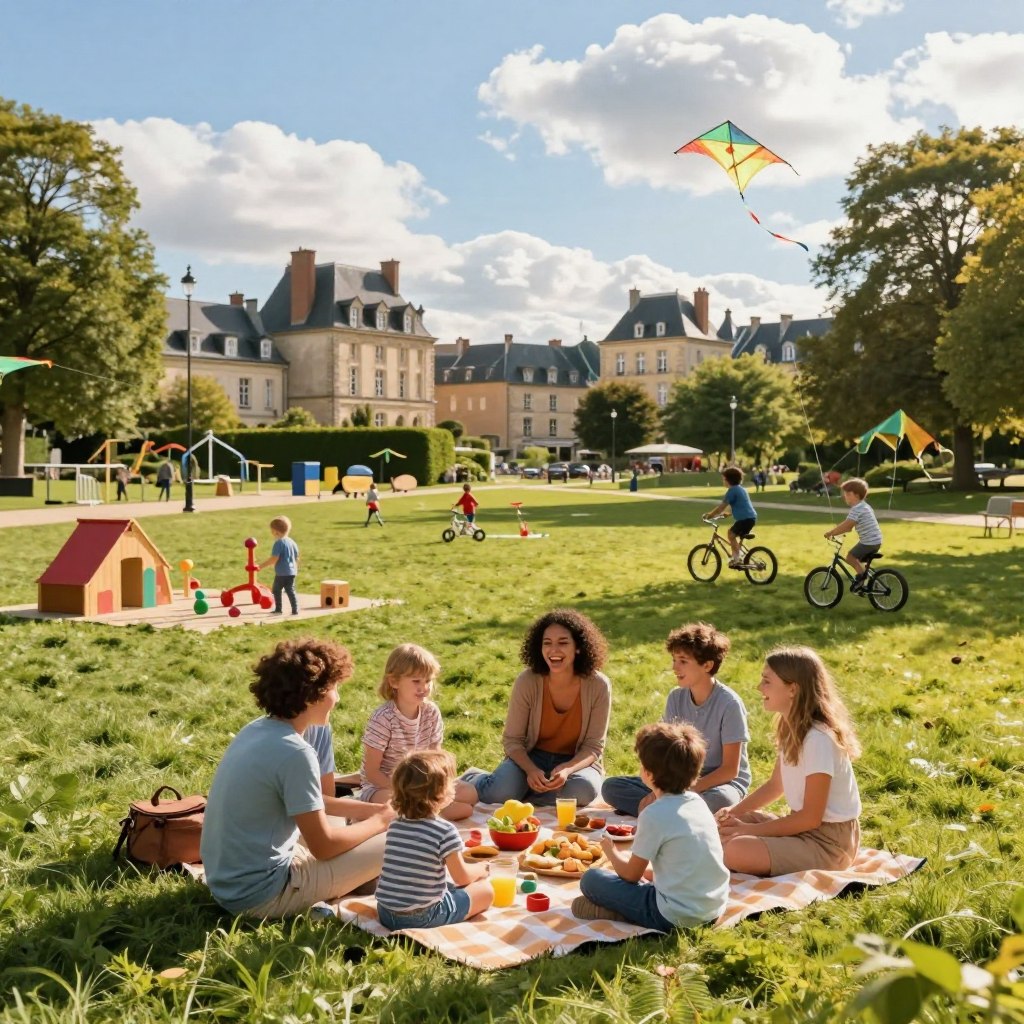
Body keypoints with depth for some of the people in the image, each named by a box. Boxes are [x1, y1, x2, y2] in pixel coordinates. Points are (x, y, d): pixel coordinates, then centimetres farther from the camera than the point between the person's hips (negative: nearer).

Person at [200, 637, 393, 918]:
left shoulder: (257, 730, 4)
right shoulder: (294, 752, -23)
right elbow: (323, 847, -17)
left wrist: (370, 809, 11)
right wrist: (379, 821, -1)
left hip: (228, 881, 9)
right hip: (259, 894, -9)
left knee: (342, 827, 28)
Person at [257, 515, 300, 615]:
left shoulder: (278, 543, -14)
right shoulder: (292, 542, 9)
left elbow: (274, 559, -20)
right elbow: (296, 558, 16)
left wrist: (261, 566, -14)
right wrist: (295, 569, 31)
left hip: (281, 573, -7)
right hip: (292, 572, 7)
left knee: (276, 590, 8)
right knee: (291, 591, 10)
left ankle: (278, 609, 9)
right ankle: (295, 610, 5)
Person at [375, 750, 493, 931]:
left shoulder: (394, 826, 2)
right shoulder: (445, 831, -17)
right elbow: (461, 877, -6)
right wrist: (479, 870, 16)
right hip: (422, 918, -6)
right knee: (485, 890, 6)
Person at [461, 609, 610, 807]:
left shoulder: (598, 686, -15)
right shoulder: (527, 681, -15)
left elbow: (594, 746, -9)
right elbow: (512, 739, -9)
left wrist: (567, 769, -29)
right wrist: (531, 770, -28)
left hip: (576, 761, 1)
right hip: (530, 757, 0)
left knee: (585, 790, -34)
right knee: (500, 792, -30)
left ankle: (520, 793, -10)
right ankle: (472, 779, 8)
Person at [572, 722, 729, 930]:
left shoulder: (654, 815, -17)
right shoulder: (698, 803, 5)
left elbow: (631, 874, -4)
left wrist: (611, 852, 14)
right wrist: (646, 869, 23)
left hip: (675, 916, -8)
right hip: (714, 910, 8)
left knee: (591, 879, 1)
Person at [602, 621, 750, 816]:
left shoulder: (729, 703, -17)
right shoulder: (676, 698, -1)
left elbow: (730, 769, -16)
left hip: (722, 782, -6)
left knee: (717, 799, -43)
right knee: (611, 787, -10)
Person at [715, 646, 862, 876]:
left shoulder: (819, 738, -25)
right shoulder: (790, 727, 3)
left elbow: (811, 817, -22)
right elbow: (776, 785, 14)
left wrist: (751, 829, -17)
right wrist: (734, 811, 0)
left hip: (828, 841, -8)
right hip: (804, 825, 9)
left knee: (736, 850, -27)